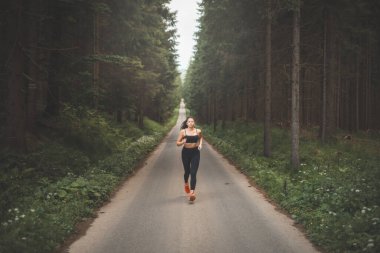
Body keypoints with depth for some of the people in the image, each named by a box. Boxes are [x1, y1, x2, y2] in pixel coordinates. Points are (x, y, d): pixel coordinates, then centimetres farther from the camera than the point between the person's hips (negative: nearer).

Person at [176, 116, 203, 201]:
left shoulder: (198, 131, -1)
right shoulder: (183, 131, -5)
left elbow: (201, 137, 22)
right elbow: (178, 143, -2)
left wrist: (200, 144, 4)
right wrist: (182, 142, -23)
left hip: (195, 153, 0)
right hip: (186, 152, 0)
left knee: (193, 173, -10)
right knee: (187, 171, 14)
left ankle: (192, 192, -16)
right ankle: (186, 184, 47)